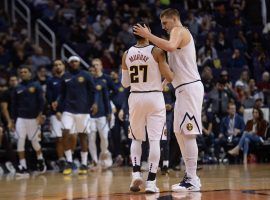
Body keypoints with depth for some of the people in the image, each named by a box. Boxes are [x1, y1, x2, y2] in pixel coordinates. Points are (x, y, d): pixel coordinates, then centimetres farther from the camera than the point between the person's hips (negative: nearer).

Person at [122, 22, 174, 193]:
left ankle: (136, 173, 0)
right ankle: (151, 181, -8)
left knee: (136, 139, 17)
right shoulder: (156, 51, -8)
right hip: (154, 97, -3)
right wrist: (169, 69, 13)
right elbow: (169, 78, -8)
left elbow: (125, 83, 9)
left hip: (135, 98, 3)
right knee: (155, 140, -2)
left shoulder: (127, 54, 3)